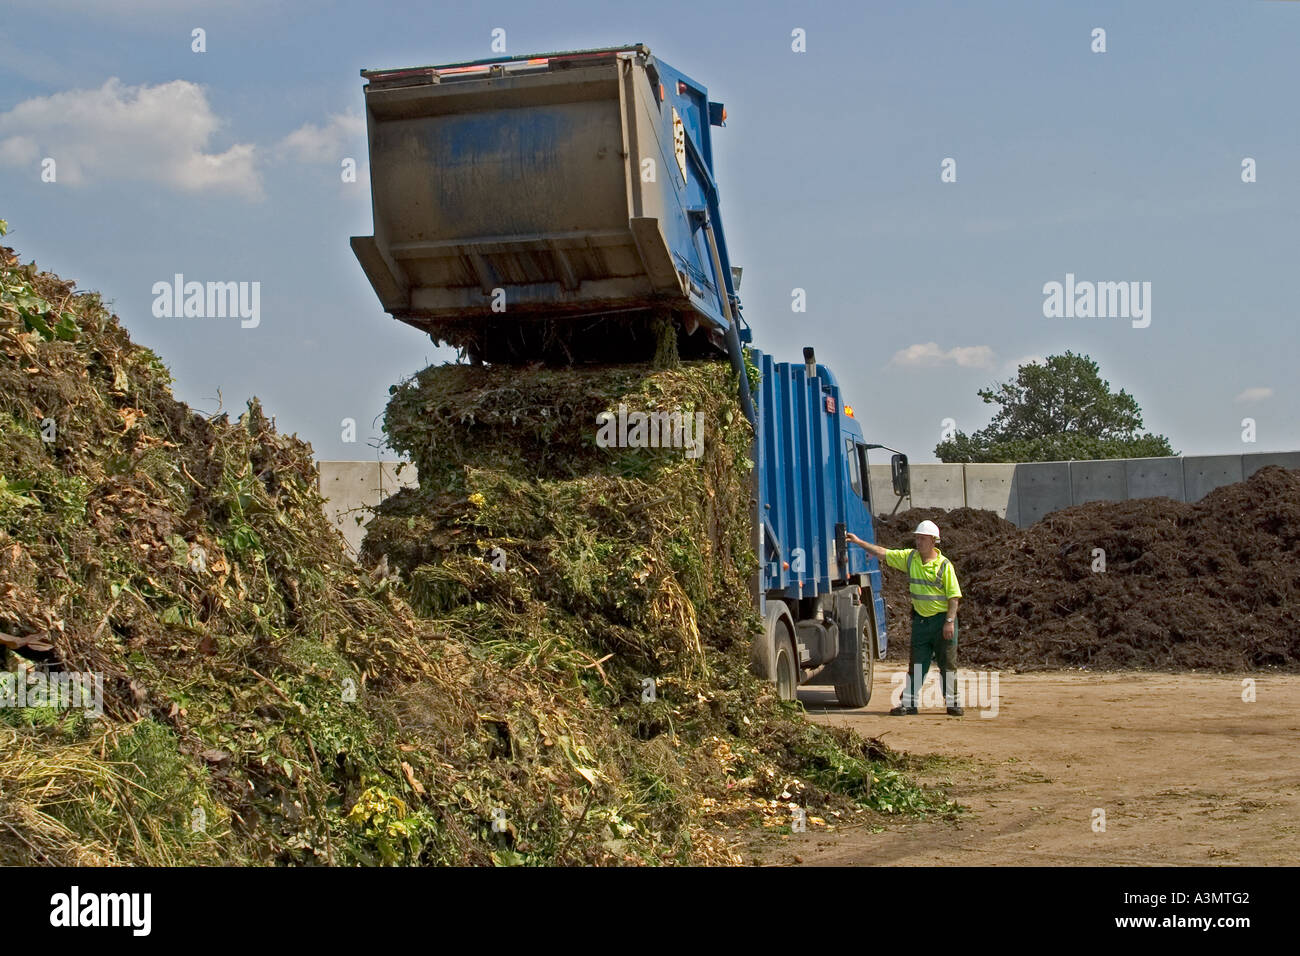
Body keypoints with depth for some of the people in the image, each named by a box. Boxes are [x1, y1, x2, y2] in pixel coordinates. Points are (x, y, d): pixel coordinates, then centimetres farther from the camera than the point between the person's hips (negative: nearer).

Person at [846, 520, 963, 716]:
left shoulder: (944, 565, -9)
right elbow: (883, 553, 8)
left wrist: (949, 621, -17)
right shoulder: (909, 558, 5)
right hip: (920, 619, 4)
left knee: (947, 663, 2)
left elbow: (954, 596, -10)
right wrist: (859, 542, 4)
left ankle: (952, 702, 10)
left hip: (942, 619, -4)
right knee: (916, 663, 6)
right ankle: (909, 702, 10)